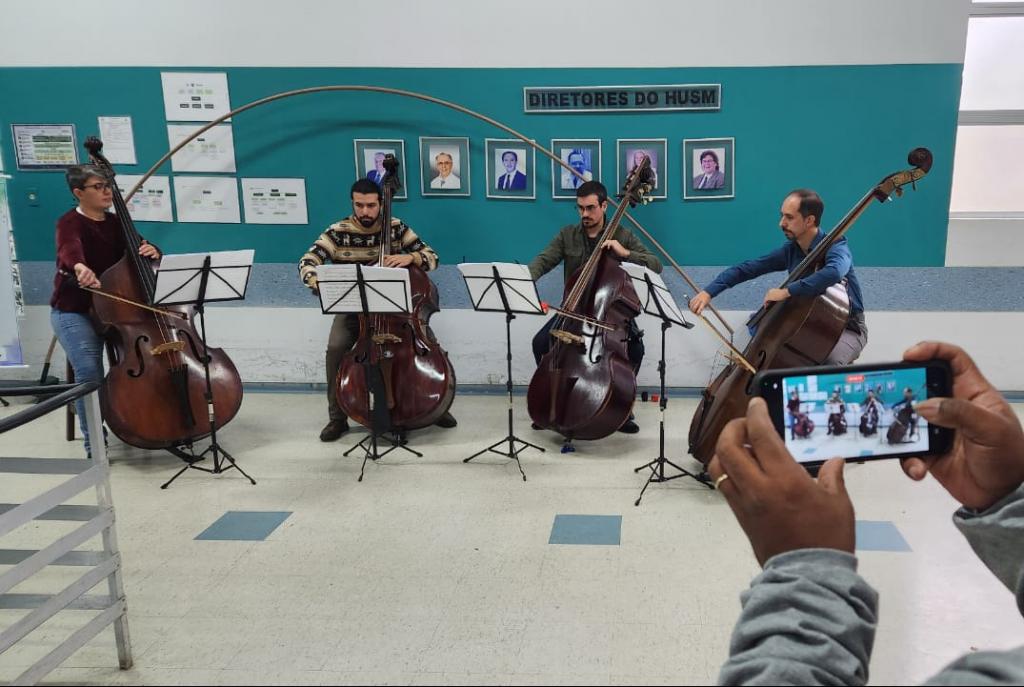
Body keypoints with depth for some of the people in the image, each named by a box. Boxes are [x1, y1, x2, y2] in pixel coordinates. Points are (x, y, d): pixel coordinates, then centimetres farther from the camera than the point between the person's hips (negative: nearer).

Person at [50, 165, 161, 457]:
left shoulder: (115, 223, 9)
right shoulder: (70, 222, -11)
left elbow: (135, 251, 11)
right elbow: (70, 248, -34)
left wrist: (151, 252, -16)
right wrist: (80, 266, -59)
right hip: (74, 312, -5)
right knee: (90, 374, -20)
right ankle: (94, 443, -4)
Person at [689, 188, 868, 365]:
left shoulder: (836, 247, -20)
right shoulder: (790, 251, -1)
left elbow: (833, 273, -45)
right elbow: (745, 269, -1)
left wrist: (786, 291, -41)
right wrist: (709, 292, -13)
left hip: (847, 328, -6)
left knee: (830, 362, -36)